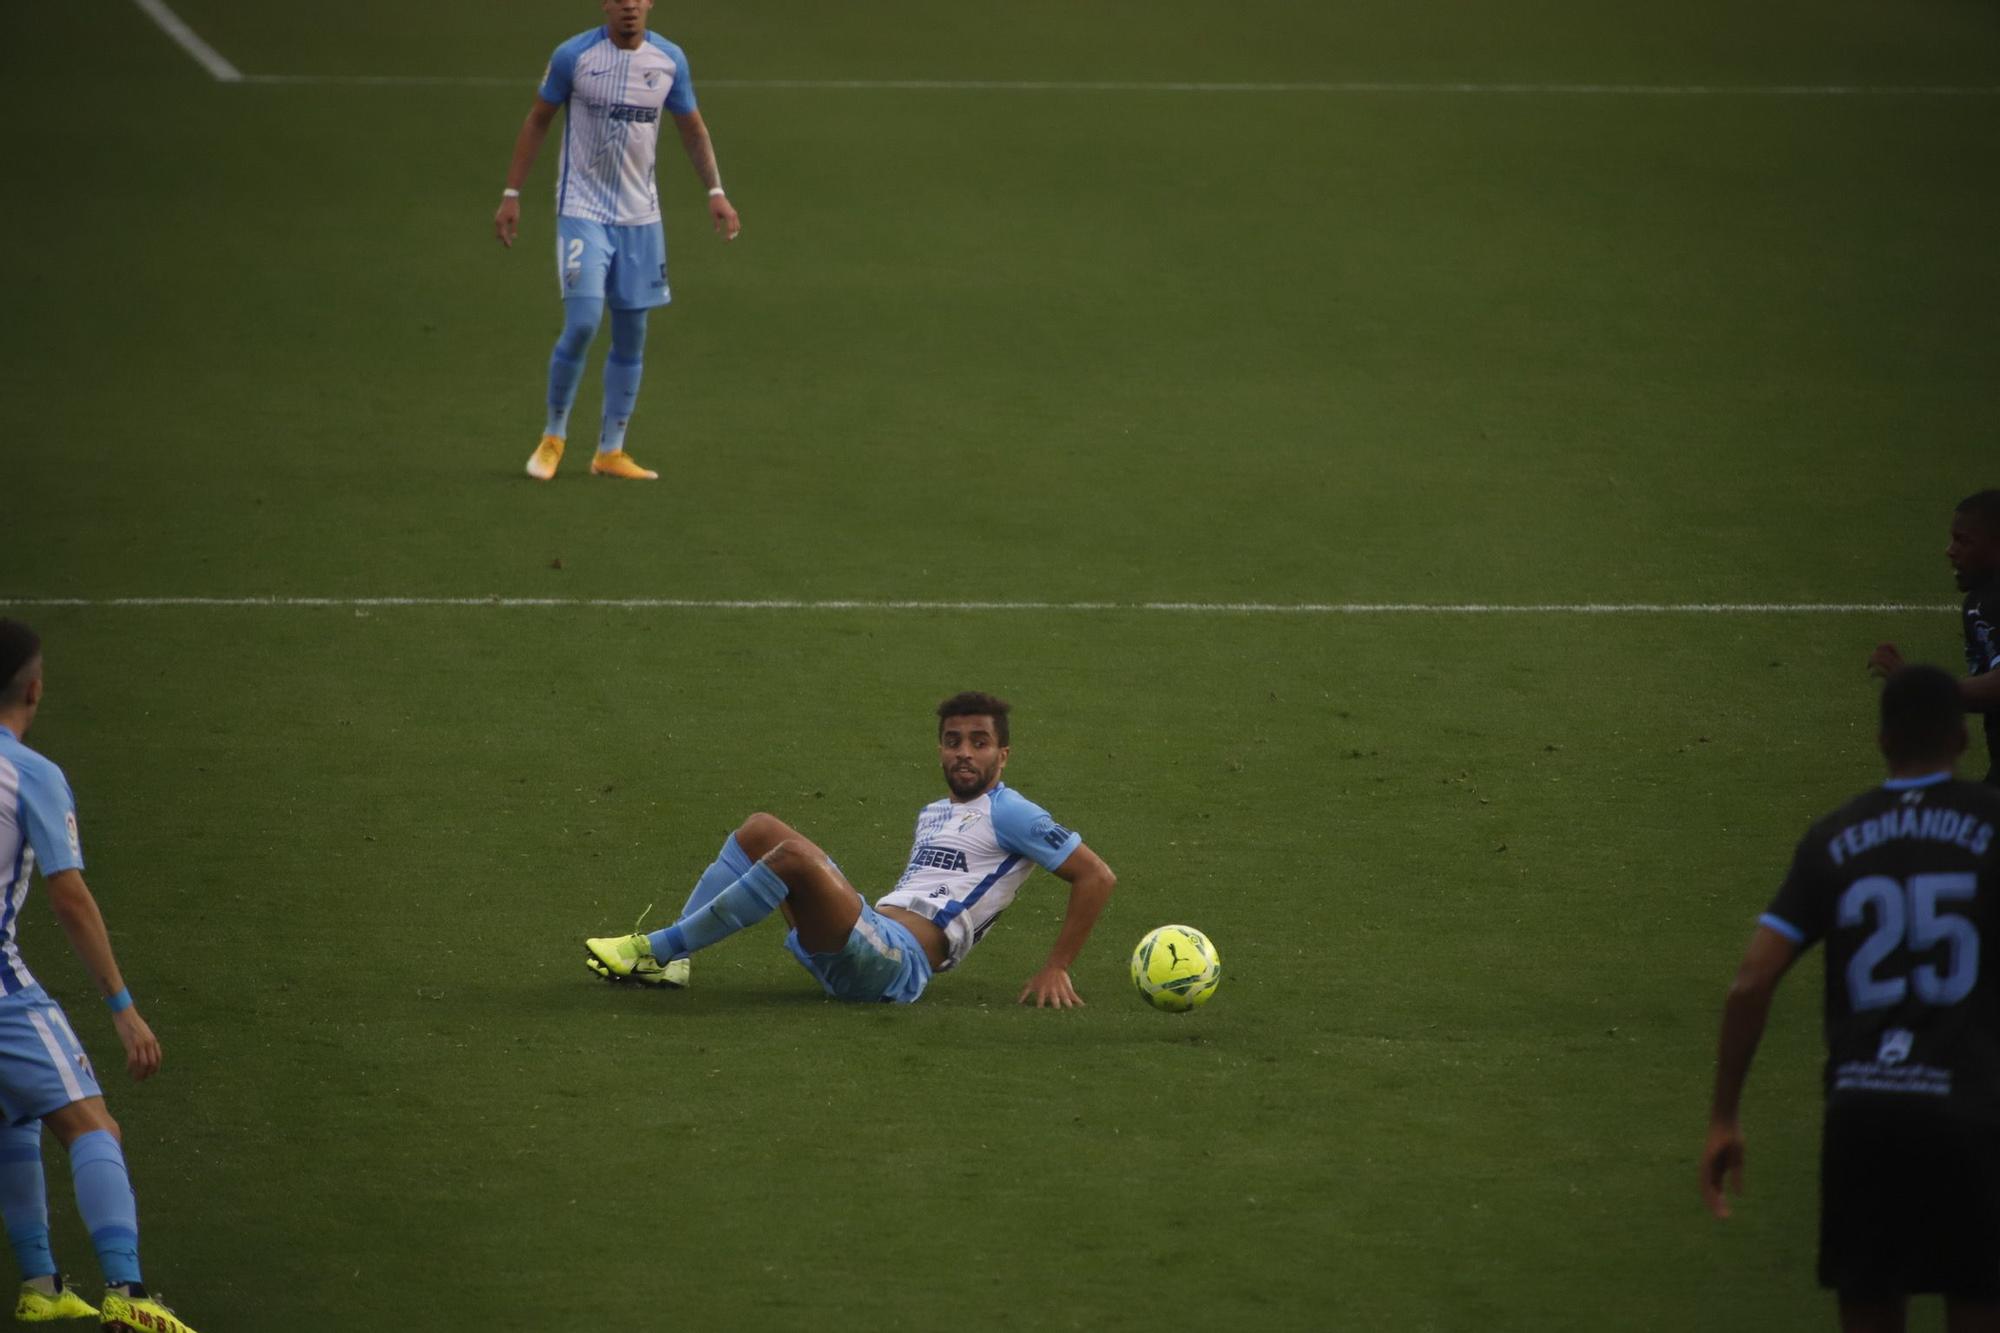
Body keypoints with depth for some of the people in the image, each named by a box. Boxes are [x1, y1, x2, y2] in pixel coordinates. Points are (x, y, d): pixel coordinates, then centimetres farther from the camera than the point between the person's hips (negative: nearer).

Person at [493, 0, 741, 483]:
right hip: (582, 211, -4)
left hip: (640, 216, 4)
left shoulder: (670, 60, 1)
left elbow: (692, 129, 15)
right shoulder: (574, 55, -8)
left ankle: (611, 451, 15)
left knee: (631, 336, 4)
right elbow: (537, 121, 2)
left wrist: (715, 191, 6)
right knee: (582, 324, -14)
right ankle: (553, 437, 6)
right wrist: (511, 195, 0)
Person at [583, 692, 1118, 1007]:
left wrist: (1056, 970, -8)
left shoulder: (1008, 815, 0)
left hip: (895, 962, -9)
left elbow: (1097, 877, -4)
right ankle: (665, 962, -6)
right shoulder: (932, 815, 26)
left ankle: (656, 950, -23)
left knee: (793, 855, -29)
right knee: (760, 830, 7)